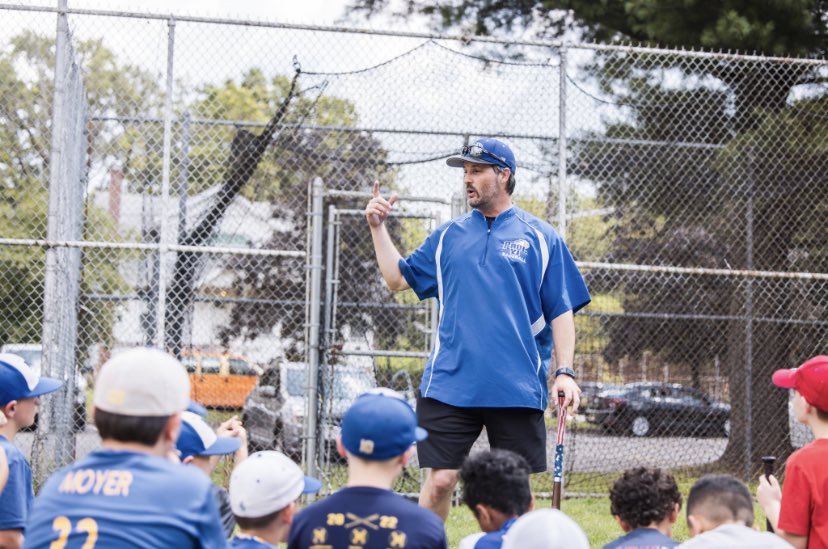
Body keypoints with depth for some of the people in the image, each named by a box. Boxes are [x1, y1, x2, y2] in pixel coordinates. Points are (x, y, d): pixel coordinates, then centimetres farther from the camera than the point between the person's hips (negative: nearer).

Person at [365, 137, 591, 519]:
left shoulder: (540, 237, 4)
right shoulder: (448, 236, 12)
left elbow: (561, 311, 3)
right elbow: (397, 278, 15)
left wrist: (564, 371, -6)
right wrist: (378, 229, 5)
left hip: (518, 389, -1)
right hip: (449, 386, 2)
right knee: (439, 481, -2)